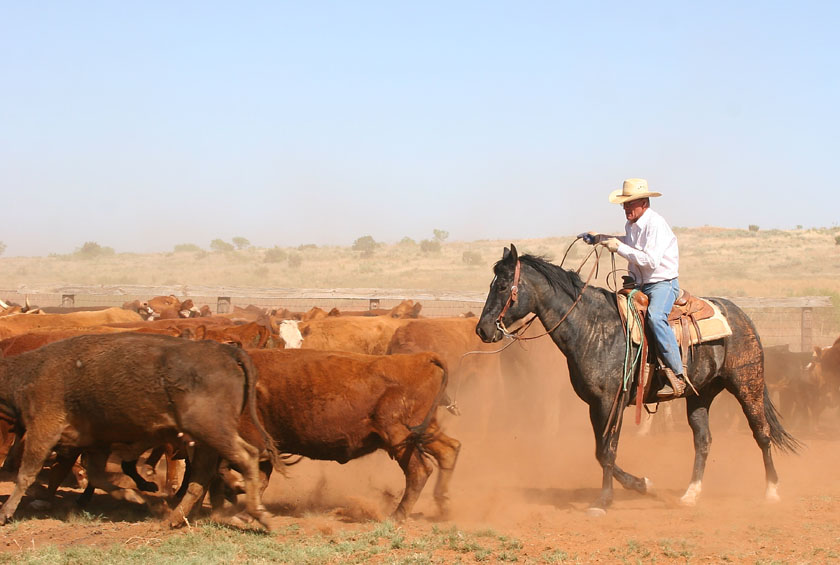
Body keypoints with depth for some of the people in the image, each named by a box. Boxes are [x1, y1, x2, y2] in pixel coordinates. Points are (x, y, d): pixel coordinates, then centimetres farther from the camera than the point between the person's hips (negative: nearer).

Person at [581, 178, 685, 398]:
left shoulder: (656, 225, -16)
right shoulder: (631, 225, 11)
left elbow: (651, 260, -27)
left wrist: (620, 248, -23)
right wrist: (600, 238, 25)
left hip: (663, 283, -10)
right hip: (640, 286, 10)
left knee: (655, 317, -35)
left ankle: (677, 375, -37)